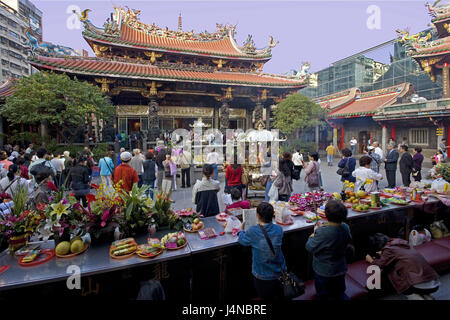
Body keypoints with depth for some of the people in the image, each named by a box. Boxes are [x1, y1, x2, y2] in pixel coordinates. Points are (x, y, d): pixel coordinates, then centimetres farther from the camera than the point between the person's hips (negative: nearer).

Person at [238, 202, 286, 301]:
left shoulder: (252, 232, -26)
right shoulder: (279, 230, -17)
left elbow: (242, 240, -5)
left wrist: (241, 230, 15)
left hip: (262, 277, -3)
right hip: (279, 274, 3)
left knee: (266, 298, 23)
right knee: (280, 297, 28)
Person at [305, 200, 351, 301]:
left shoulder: (322, 232, -36)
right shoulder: (346, 227, -15)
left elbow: (310, 248, -23)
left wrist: (314, 233, -8)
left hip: (324, 272, -5)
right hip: (340, 270, 5)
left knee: (324, 296, 18)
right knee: (340, 294, 29)